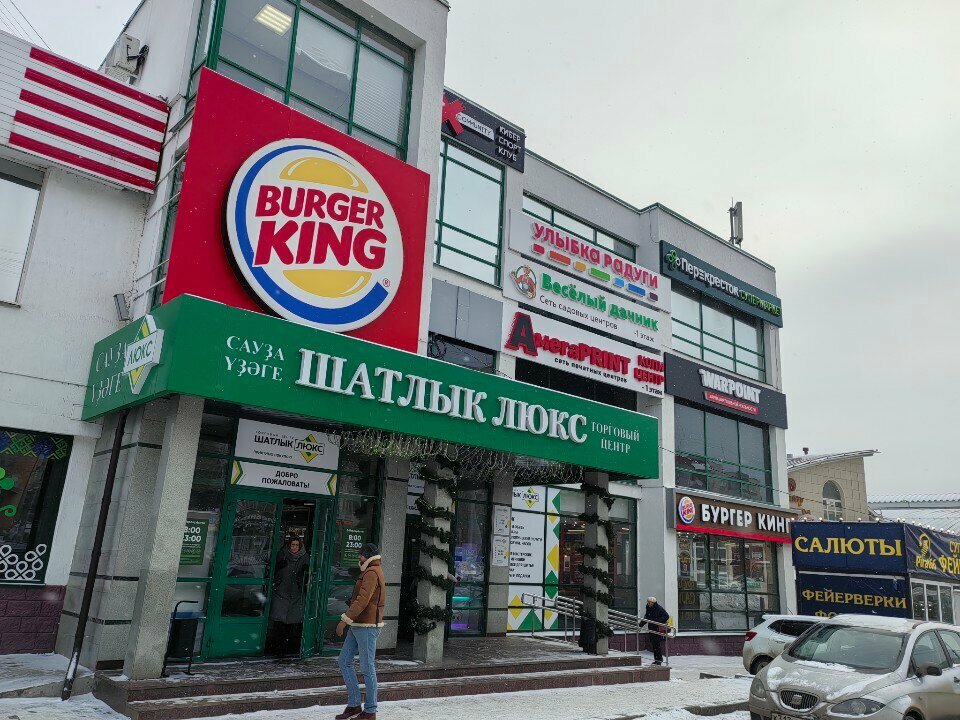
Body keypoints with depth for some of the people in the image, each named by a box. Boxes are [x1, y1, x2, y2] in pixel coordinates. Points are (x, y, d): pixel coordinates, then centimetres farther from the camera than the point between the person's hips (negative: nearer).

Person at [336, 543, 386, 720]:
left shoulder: (372, 573, -14)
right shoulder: (371, 572, 19)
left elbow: (362, 600, -23)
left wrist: (345, 619, -21)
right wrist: (349, 621, 19)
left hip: (367, 627, -10)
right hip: (357, 626, 10)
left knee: (367, 668, -2)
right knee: (344, 661, 10)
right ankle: (354, 704, 16)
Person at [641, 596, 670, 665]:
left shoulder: (659, 608, -11)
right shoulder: (648, 608, 10)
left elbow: (666, 616, -13)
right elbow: (646, 618, 20)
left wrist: (658, 621, -22)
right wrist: (640, 625, 11)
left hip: (659, 629, -7)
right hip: (652, 629, 7)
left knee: (658, 644, -7)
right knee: (653, 645, 8)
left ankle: (659, 660, 0)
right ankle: (656, 659, 17)